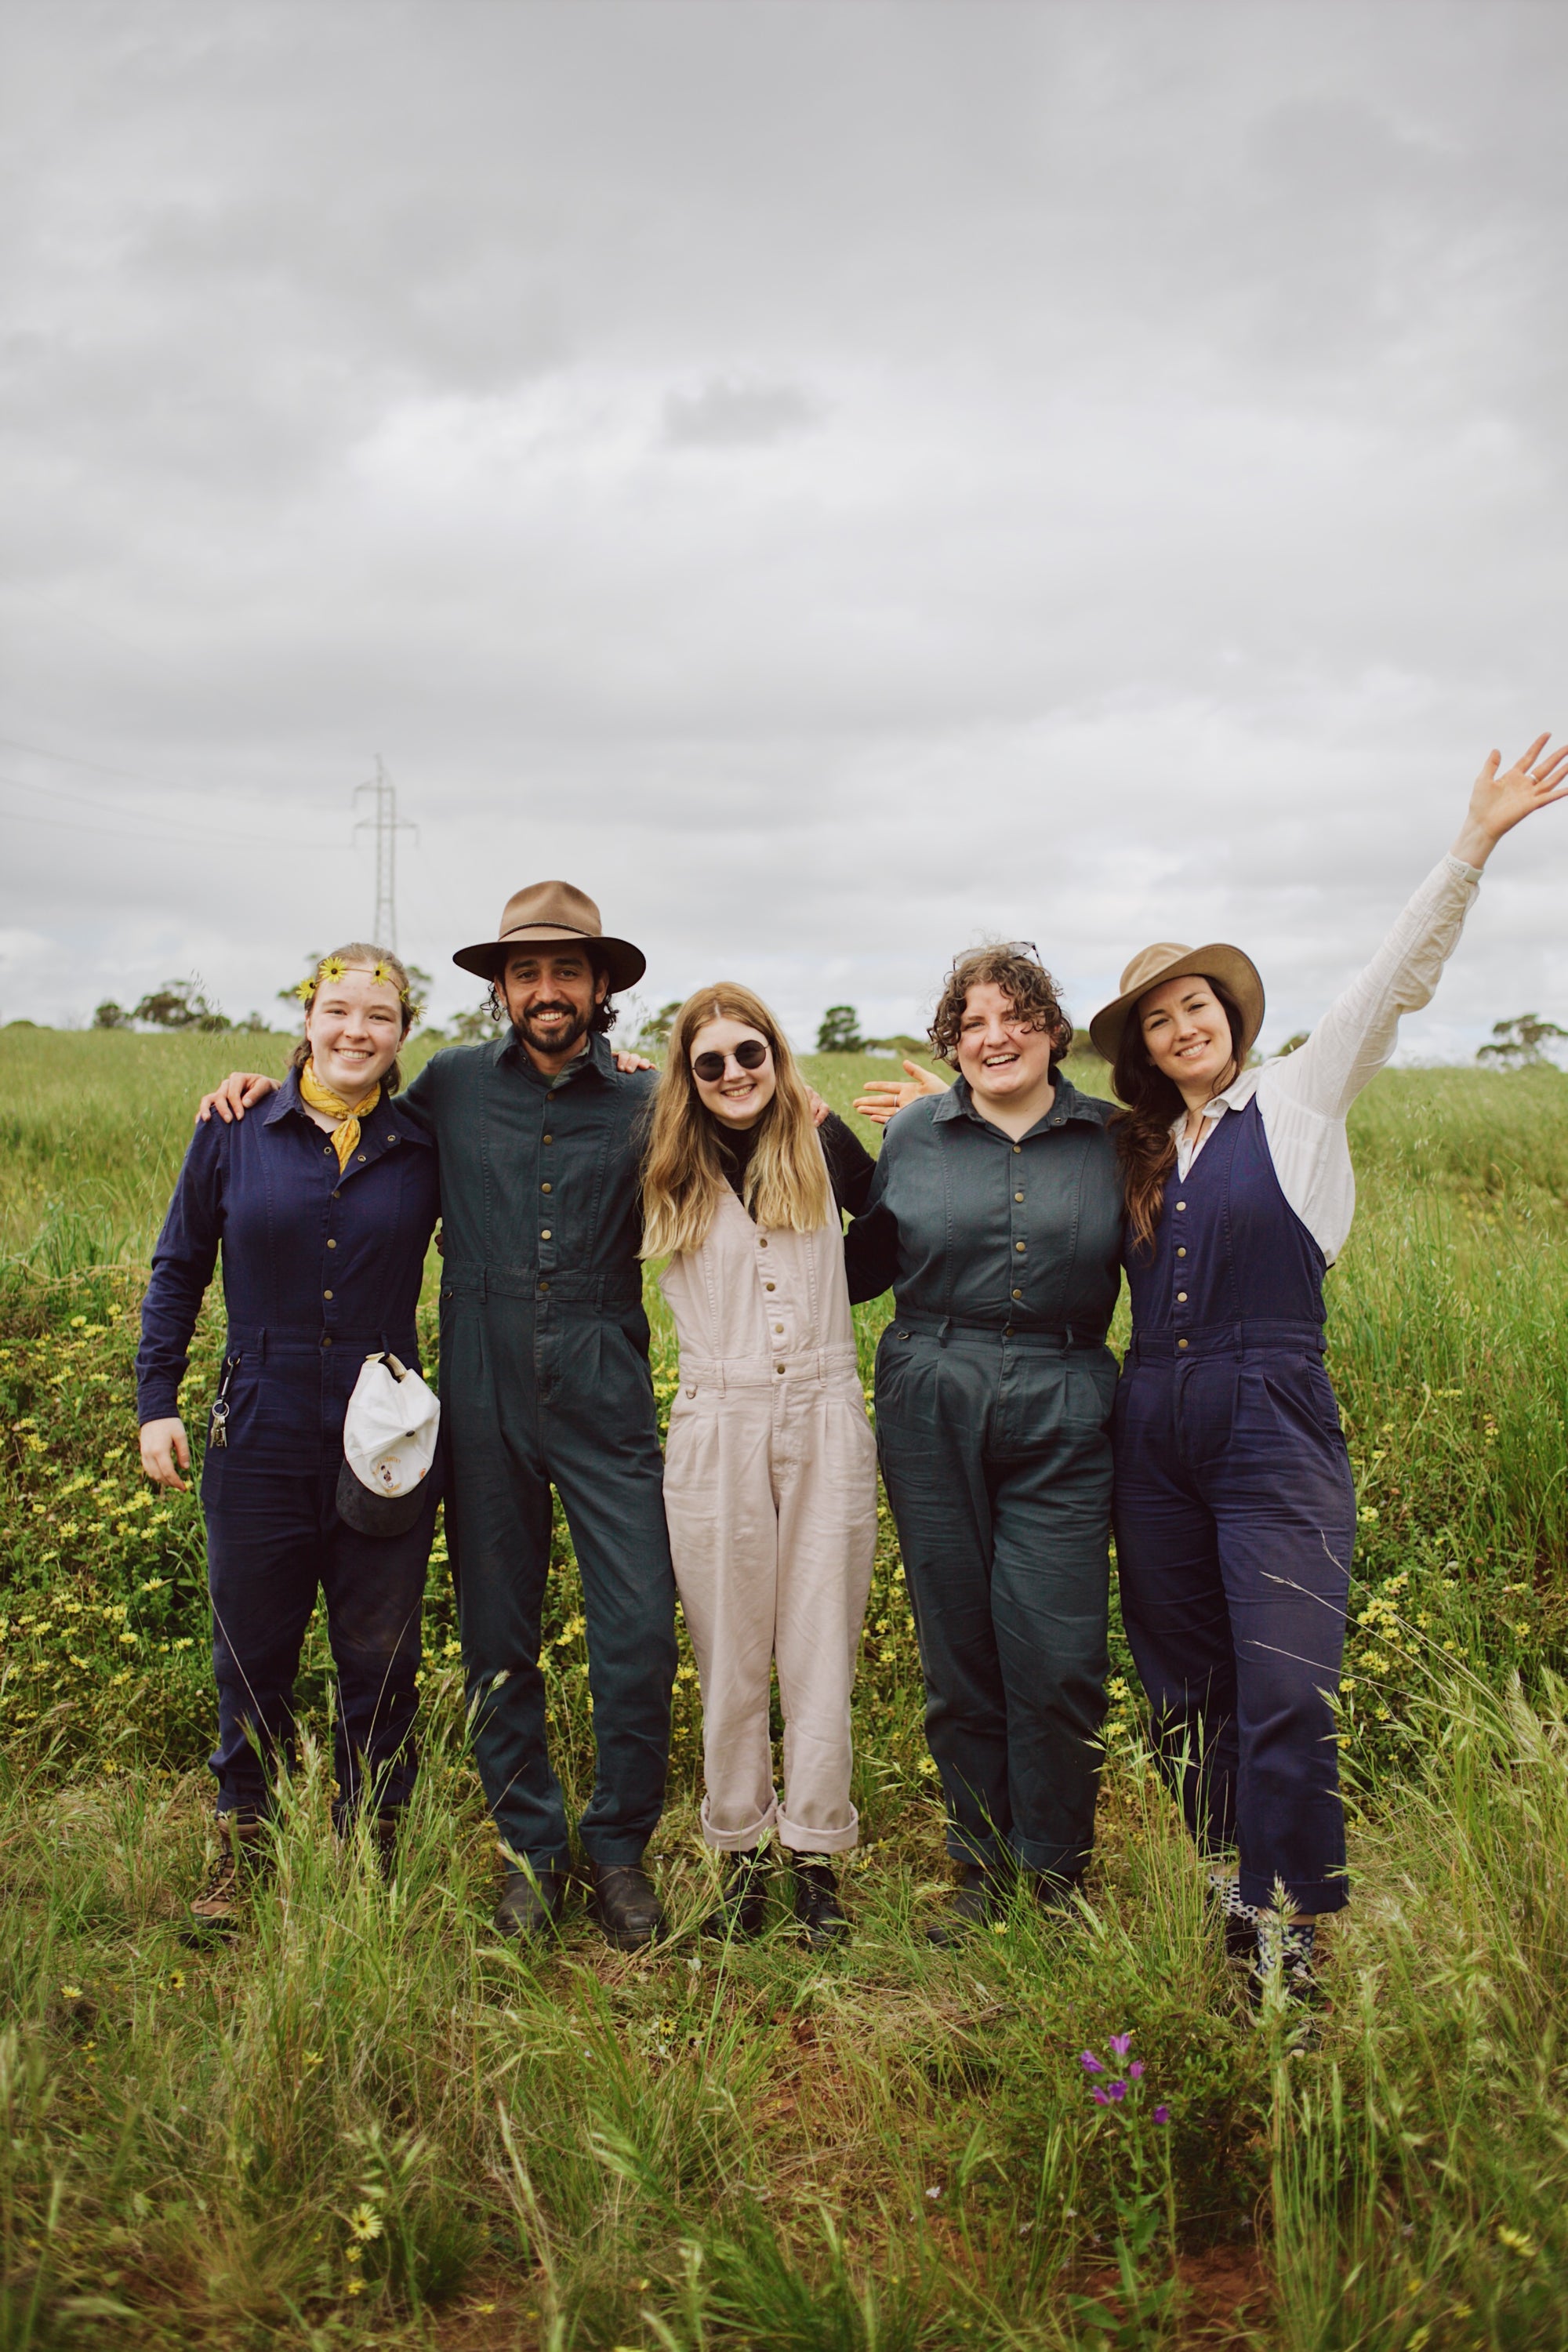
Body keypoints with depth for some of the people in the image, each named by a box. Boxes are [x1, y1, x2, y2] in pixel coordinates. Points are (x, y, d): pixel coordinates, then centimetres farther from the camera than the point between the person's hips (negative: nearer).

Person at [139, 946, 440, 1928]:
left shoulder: (426, 1146, 0)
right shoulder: (236, 1134, 1)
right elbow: (178, 1271, 9)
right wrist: (156, 1400, 3)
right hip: (261, 1443, 1)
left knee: (380, 1663, 11)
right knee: (251, 1659, 13)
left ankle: (371, 1849, 30)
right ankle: (245, 1848, 34)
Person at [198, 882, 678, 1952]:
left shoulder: (646, 1099, 3)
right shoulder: (451, 1089, 6)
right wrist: (276, 1088, 10)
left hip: (604, 1400, -1)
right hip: (484, 1397, 1)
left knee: (640, 1634, -2)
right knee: (498, 1640, 10)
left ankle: (619, 1845, 20)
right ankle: (530, 1848, 28)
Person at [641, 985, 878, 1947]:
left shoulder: (823, 1146, 3)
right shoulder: (670, 1170, 3)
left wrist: (818, 1295, 0)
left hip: (826, 1421, 0)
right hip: (718, 1426, 0)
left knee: (821, 1647, 5)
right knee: (730, 1653, 7)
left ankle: (818, 1856, 18)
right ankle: (741, 1855, 21)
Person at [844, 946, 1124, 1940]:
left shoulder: (1111, 1138, 5)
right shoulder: (914, 1132, 7)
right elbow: (867, 1263, 17)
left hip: (1062, 1421, -1)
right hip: (932, 1411, 1)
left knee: (1057, 1658, -5)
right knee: (959, 1652, 7)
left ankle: (1057, 1877, 17)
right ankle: (981, 1867, 24)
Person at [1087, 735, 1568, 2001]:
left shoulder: (1300, 1100, 3)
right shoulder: (1139, 1150, 15)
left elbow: (1399, 978, -6)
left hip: (1273, 1431, -5)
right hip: (1153, 1433, 5)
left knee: (1286, 1686, -10)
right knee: (1182, 1682, 12)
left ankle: (1282, 1927, 4)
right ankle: (1216, 1881, 28)